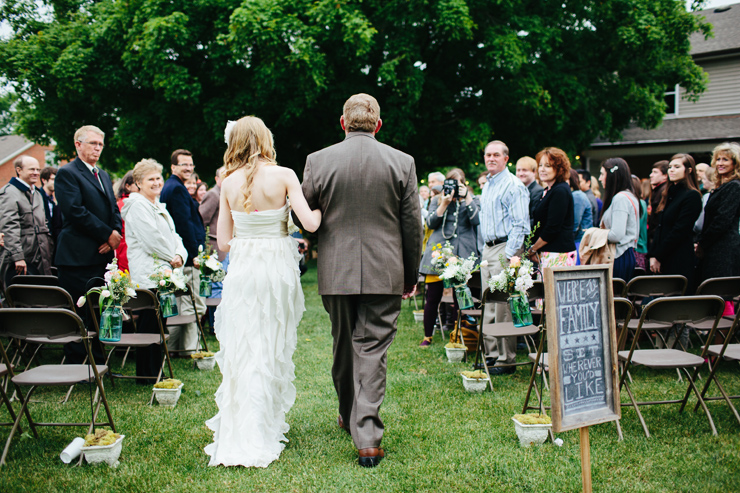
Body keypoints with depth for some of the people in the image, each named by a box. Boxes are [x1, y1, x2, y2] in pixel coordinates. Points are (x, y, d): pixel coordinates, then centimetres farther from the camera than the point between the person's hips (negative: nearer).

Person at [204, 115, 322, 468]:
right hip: (276, 268, -2)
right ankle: (262, 433, 15)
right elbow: (310, 224, -12)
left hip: (241, 270, 2)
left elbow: (223, 242, 2)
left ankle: (237, 436, 15)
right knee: (271, 350, 8)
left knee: (241, 350, 10)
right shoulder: (283, 175, -7)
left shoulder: (229, 183, 1)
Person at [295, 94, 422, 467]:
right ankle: (367, 436, -4)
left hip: (336, 272, 1)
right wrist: (411, 275, 12)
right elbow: (412, 225, 2)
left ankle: (349, 415, 35)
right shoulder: (402, 162, -2)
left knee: (343, 346, 17)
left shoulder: (318, 161, -3)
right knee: (372, 349, 1)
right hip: (384, 272, -1)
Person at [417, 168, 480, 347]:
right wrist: (444, 204, -7)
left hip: (462, 252, 0)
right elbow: (430, 223, 2)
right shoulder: (437, 200, 15)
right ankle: (427, 336, 13)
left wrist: (466, 197, -9)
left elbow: (476, 220, -6)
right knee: (433, 297, 0)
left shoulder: (471, 200, 13)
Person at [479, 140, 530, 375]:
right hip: (488, 249, 9)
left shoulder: (513, 185, -9)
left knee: (504, 307, -8)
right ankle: (492, 354, 19)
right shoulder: (487, 185, 18)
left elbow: (520, 224, -14)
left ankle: (506, 360, -3)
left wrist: (509, 254, -19)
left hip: (505, 248, -9)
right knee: (488, 306, 11)